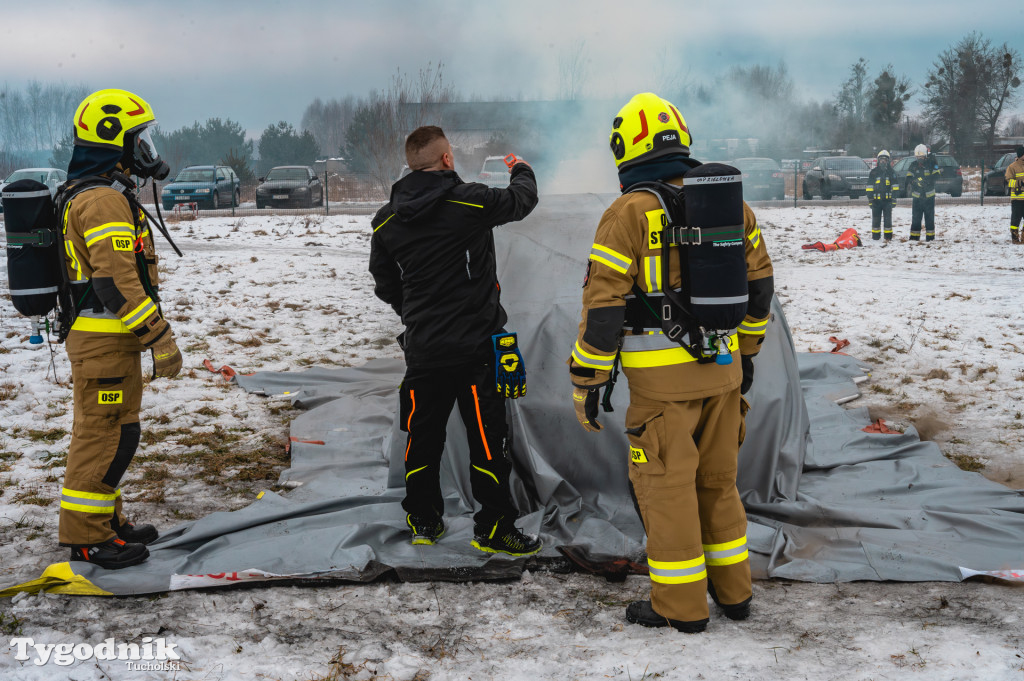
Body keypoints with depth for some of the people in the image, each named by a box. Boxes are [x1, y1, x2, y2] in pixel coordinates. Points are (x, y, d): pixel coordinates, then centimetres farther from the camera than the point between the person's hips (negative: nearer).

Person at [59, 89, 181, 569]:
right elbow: (116, 281, -25)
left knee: (114, 433, 18)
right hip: (104, 343, -11)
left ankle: (106, 520, 28)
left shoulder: (92, 192, 17)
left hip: (111, 339, 11)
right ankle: (86, 537, 4)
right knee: (104, 436, -4)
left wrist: (149, 332, 25)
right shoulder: (104, 200, -18)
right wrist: (160, 338, -23)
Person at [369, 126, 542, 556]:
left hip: (422, 349, 5)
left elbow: (385, 287, 12)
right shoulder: (471, 202, -12)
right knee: (487, 439, 3)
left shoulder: (386, 221, 2)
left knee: (423, 436, 16)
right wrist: (522, 172, 30)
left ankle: (422, 521, 26)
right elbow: (521, 200, 7)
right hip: (475, 345, -5)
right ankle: (493, 528, 10)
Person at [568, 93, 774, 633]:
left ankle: (681, 606, 12)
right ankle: (733, 591, 27)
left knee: (666, 485, 5)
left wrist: (586, 381, -7)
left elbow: (604, 305, -14)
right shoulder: (729, 202, 8)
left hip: (662, 380, -6)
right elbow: (758, 283, 15)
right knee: (718, 481, 18)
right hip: (721, 369, 6)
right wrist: (746, 351, 26)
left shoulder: (630, 213, -11)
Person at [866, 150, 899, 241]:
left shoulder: (891, 172, 6)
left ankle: (888, 236, 9)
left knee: (888, 219, 2)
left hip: (887, 199, 0)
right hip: (876, 200, 0)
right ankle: (875, 236, 15)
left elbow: (895, 186, 7)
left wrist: (894, 199, 1)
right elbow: (870, 187, 4)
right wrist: (870, 200, -2)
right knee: (876, 219, 6)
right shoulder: (873, 172, 3)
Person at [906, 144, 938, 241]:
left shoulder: (931, 164, -2)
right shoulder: (913, 166, 2)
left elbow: (936, 176, -10)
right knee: (915, 217, 2)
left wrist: (925, 179, -27)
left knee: (929, 217, 4)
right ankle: (914, 236, 5)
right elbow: (909, 178, -2)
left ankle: (930, 236, 9)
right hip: (916, 196, 1)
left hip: (929, 196, -1)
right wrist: (910, 183, -26)